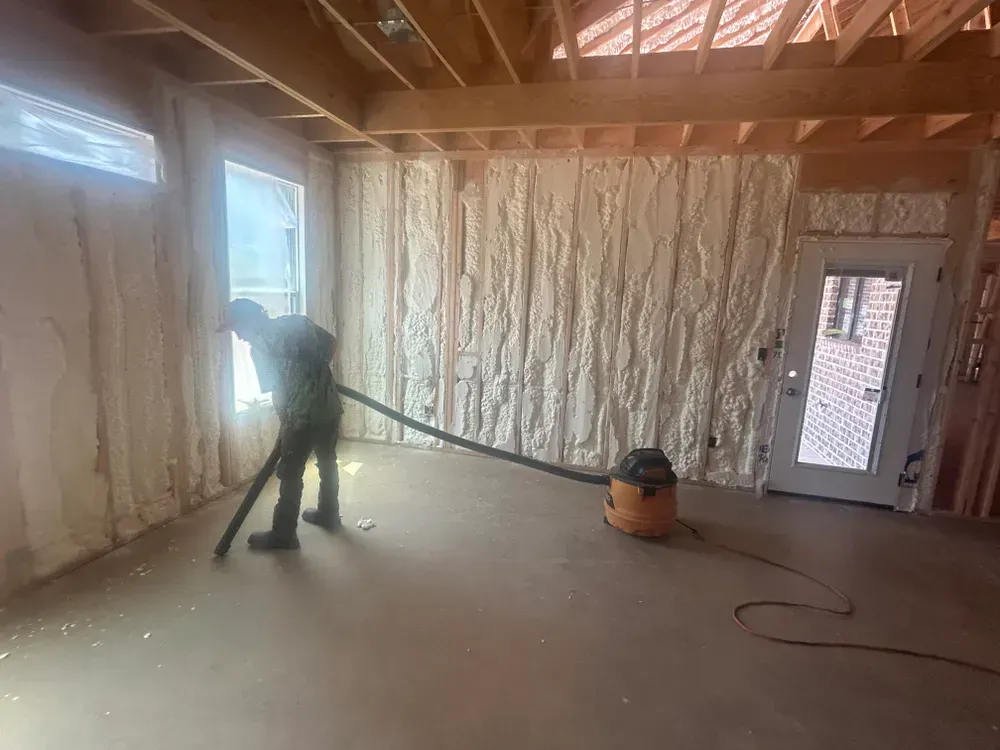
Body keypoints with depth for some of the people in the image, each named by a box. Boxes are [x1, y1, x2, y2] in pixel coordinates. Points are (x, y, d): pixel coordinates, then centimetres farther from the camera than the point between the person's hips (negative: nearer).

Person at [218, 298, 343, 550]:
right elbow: (331, 342, 15)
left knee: (290, 475, 8)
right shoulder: (298, 320, 7)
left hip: (303, 415, -7)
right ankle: (329, 515, 38)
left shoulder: (259, 347, -9)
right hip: (331, 404, 7)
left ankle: (283, 535, 20)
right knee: (328, 461, 22)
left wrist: (285, 426, 4)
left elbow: (279, 392, -9)